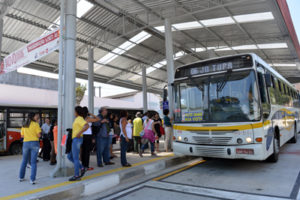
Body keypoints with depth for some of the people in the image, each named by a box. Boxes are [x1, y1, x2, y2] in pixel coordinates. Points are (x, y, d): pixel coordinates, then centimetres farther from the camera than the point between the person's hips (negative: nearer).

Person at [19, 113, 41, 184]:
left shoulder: (24, 125, 11)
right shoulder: (36, 124, -5)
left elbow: (22, 135, 13)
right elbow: (39, 135, -9)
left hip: (26, 143, 5)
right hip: (34, 143, -4)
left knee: (24, 161, 20)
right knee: (33, 162, -2)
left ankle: (21, 177, 30)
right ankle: (32, 179, -6)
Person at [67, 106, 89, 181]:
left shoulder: (79, 119, -12)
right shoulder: (77, 119, 19)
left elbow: (87, 126, -28)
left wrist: (79, 133, -29)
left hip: (77, 140, -10)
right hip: (75, 140, 10)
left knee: (75, 158, -4)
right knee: (69, 157, 13)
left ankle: (76, 176, 3)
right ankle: (81, 168, 13)